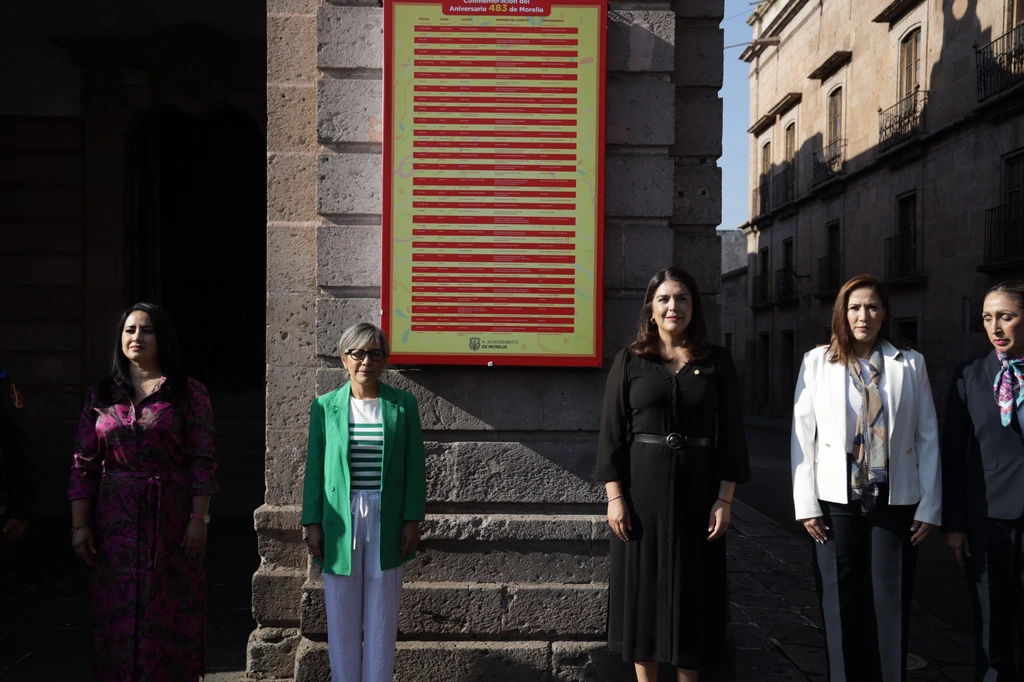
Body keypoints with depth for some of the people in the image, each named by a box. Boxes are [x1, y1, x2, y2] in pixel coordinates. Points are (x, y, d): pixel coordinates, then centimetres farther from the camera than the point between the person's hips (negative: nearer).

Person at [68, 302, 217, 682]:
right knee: (116, 613, 9)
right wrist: (80, 524, 1)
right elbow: (84, 465, 6)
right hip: (116, 520, 3)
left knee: (170, 613, 5)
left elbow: (203, 462, -5)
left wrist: (199, 519, -11)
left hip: (171, 520, -3)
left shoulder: (189, 394, -2)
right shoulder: (101, 395, 8)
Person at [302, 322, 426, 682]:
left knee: (381, 616, 9)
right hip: (339, 521, 0)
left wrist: (412, 519, -3)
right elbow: (315, 468, 3)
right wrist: (312, 523, -1)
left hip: (386, 521, 0)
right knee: (342, 617, 9)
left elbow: (414, 466, 1)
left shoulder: (403, 404, 1)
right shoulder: (325, 406, 2)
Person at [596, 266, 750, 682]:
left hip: (698, 492, 0)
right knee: (643, 587, 7)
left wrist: (724, 499, -5)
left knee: (693, 589, 8)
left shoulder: (717, 362, 4)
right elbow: (611, 433, 0)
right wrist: (615, 496, -7)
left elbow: (730, 435, 2)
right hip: (641, 490, 0)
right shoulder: (630, 361, 2)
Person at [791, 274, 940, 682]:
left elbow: (927, 438, 3)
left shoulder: (910, 364, 4)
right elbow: (802, 435, -1)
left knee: (891, 607, 8)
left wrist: (929, 506, 0)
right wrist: (806, 504, -6)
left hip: (895, 502, 1)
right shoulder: (817, 362, 1)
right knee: (841, 607, 7)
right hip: (837, 501, 0)